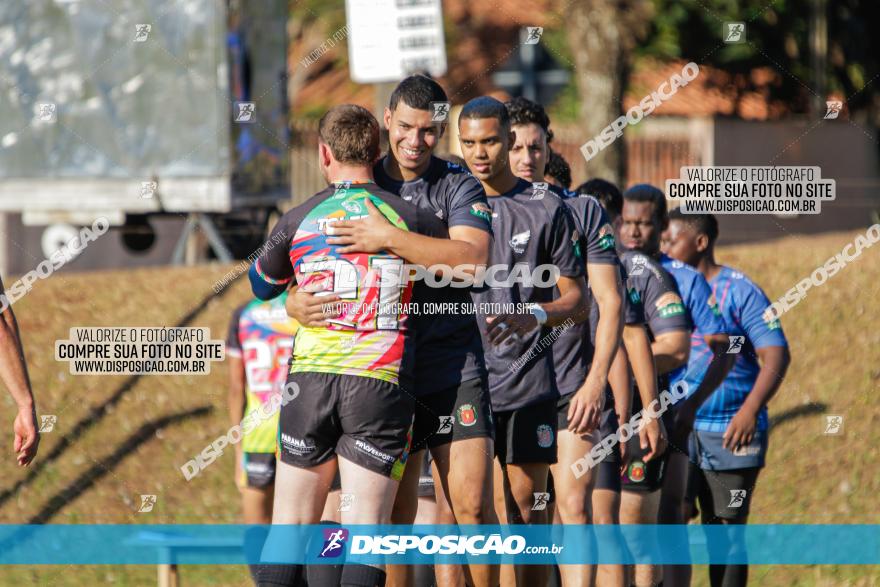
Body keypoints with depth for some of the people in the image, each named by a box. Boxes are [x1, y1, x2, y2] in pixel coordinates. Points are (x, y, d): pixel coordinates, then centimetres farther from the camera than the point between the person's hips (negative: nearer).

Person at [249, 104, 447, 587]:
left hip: (309, 378, 1)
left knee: (290, 524, 8)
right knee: (365, 529, -2)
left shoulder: (297, 221, 3)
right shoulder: (409, 218, 0)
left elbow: (262, 287, 21)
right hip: (382, 382, -1)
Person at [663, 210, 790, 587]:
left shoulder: (739, 292, -5)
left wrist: (751, 408, -24)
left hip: (729, 433, -4)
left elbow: (777, 355, -10)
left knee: (725, 529, 1)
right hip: (676, 429, 4)